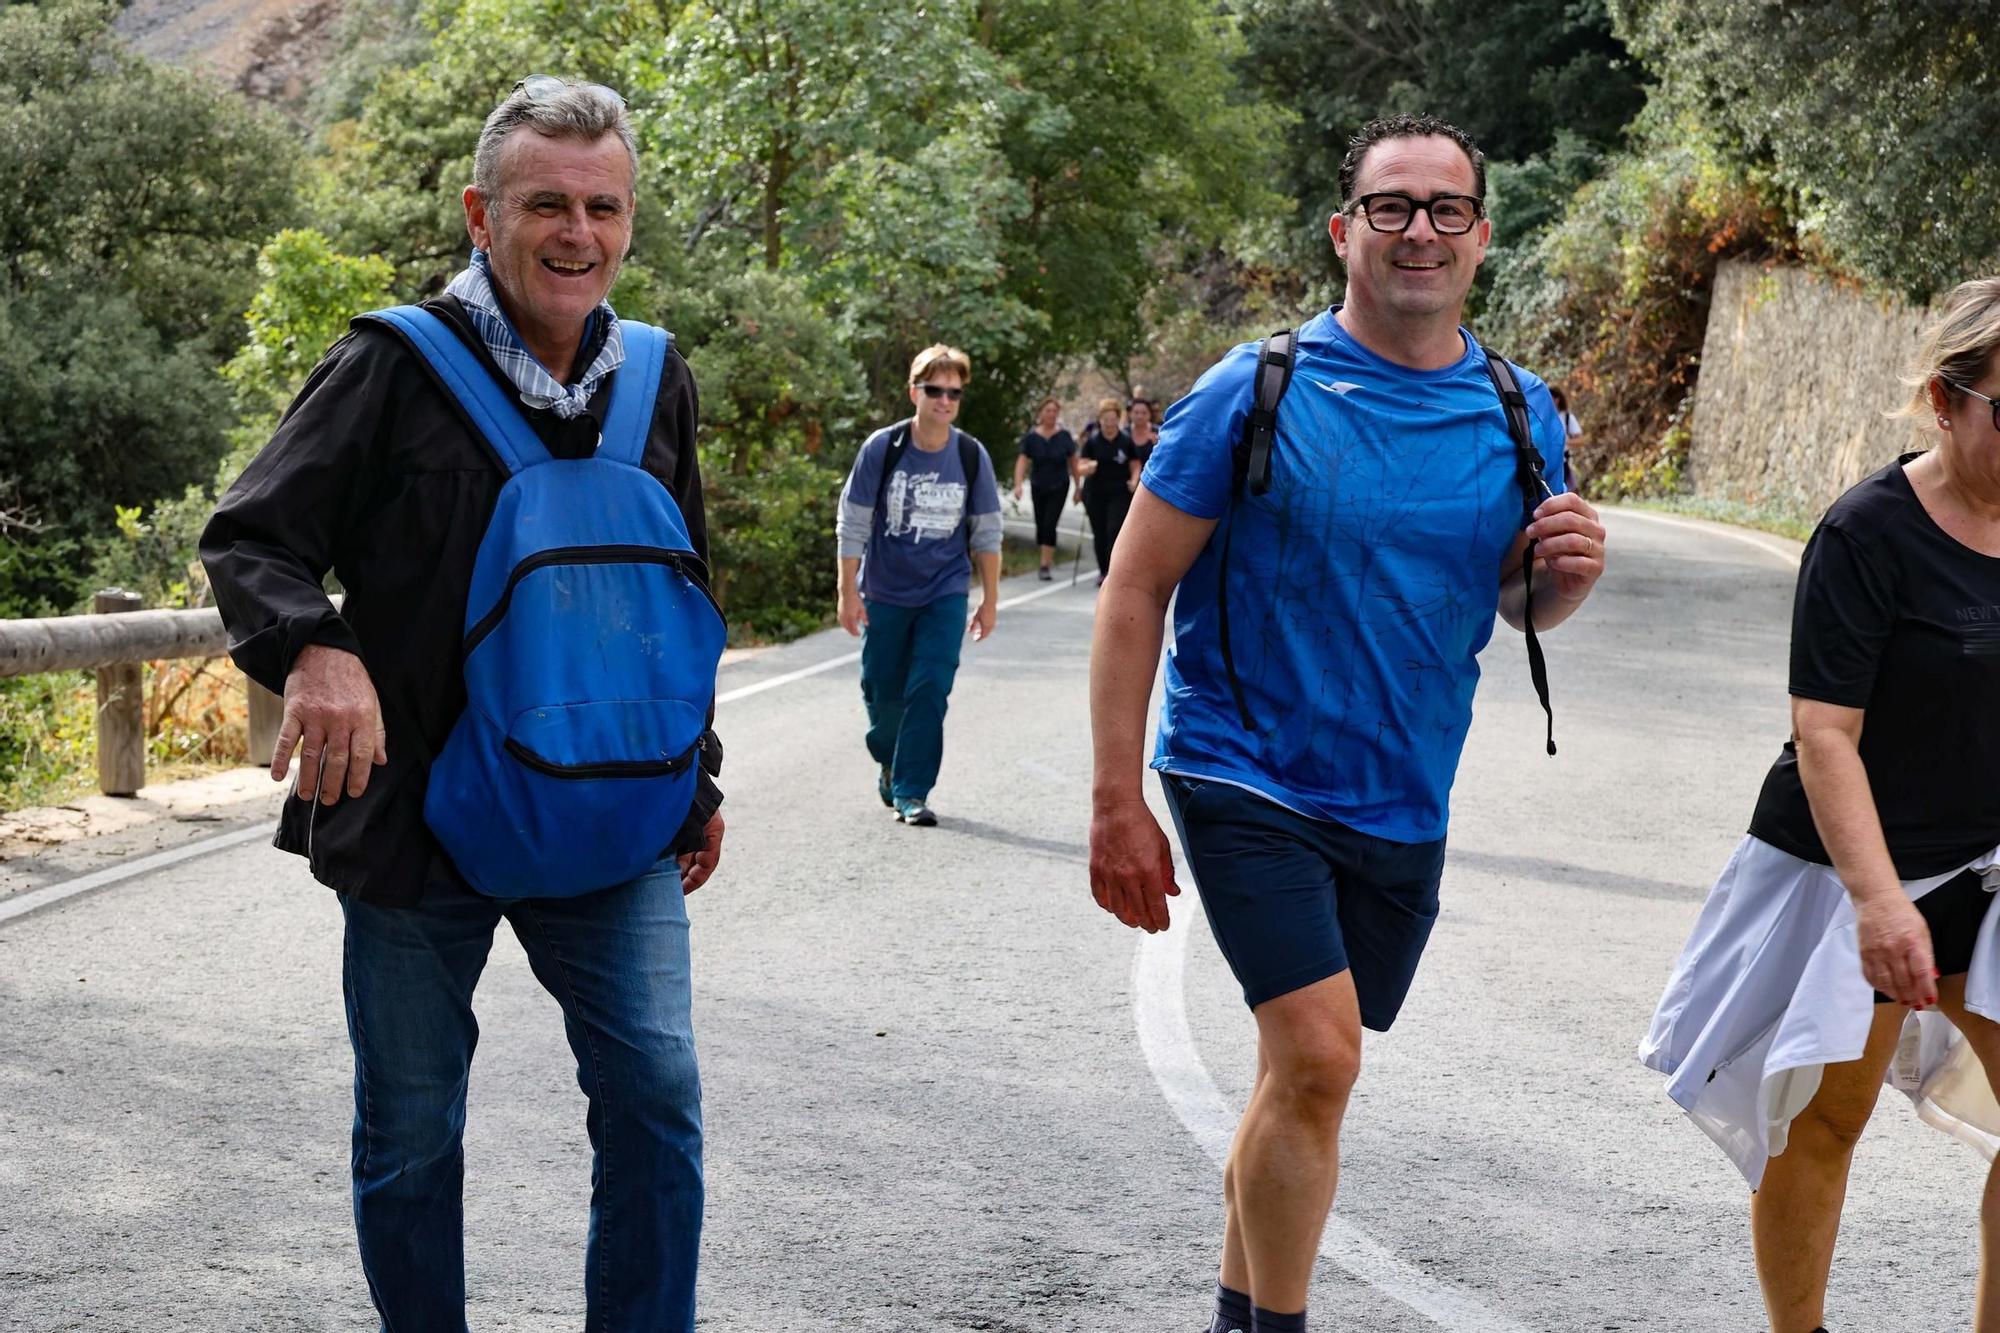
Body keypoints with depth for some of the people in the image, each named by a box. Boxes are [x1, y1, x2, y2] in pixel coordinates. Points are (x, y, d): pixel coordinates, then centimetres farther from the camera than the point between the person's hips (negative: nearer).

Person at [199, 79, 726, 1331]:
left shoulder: (656, 385, 8)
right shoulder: (394, 369, -7)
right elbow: (248, 541, -8)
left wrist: (694, 774, 19)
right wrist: (315, 651, -28)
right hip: (416, 815, -3)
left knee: (656, 1099, -4)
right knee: (411, 1134, 8)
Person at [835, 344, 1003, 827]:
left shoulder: (971, 455, -6)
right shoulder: (882, 448, -11)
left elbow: (986, 532, 3)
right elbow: (853, 523, -6)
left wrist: (990, 600, 4)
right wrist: (849, 593, -8)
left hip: (945, 593, 0)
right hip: (885, 592, 0)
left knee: (930, 689, -12)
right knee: (883, 690, 9)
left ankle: (911, 791, -5)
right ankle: (889, 762, 39)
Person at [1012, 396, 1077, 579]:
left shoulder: (1064, 436, -4)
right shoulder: (1031, 437, -5)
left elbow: (1073, 462, 3)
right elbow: (1022, 461, -11)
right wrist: (1018, 485, -24)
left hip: (1059, 487, -2)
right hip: (1038, 487, 2)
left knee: (1050, 524, -12)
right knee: (1040, 524, 9)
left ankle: (1045, 566, -12)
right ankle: (1049, 558, 29)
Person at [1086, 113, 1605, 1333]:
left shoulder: (1522, 418, 2)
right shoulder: (1259, 393, -10)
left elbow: (1522, 606, 15)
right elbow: (1137, 590, -7)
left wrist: (1568, 577, -11)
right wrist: (1117, 803, -12)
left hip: (1400, 808, 5)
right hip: (1248, 777, -4)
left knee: (1299, 1071, 14)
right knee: (1319, 1057, -18)